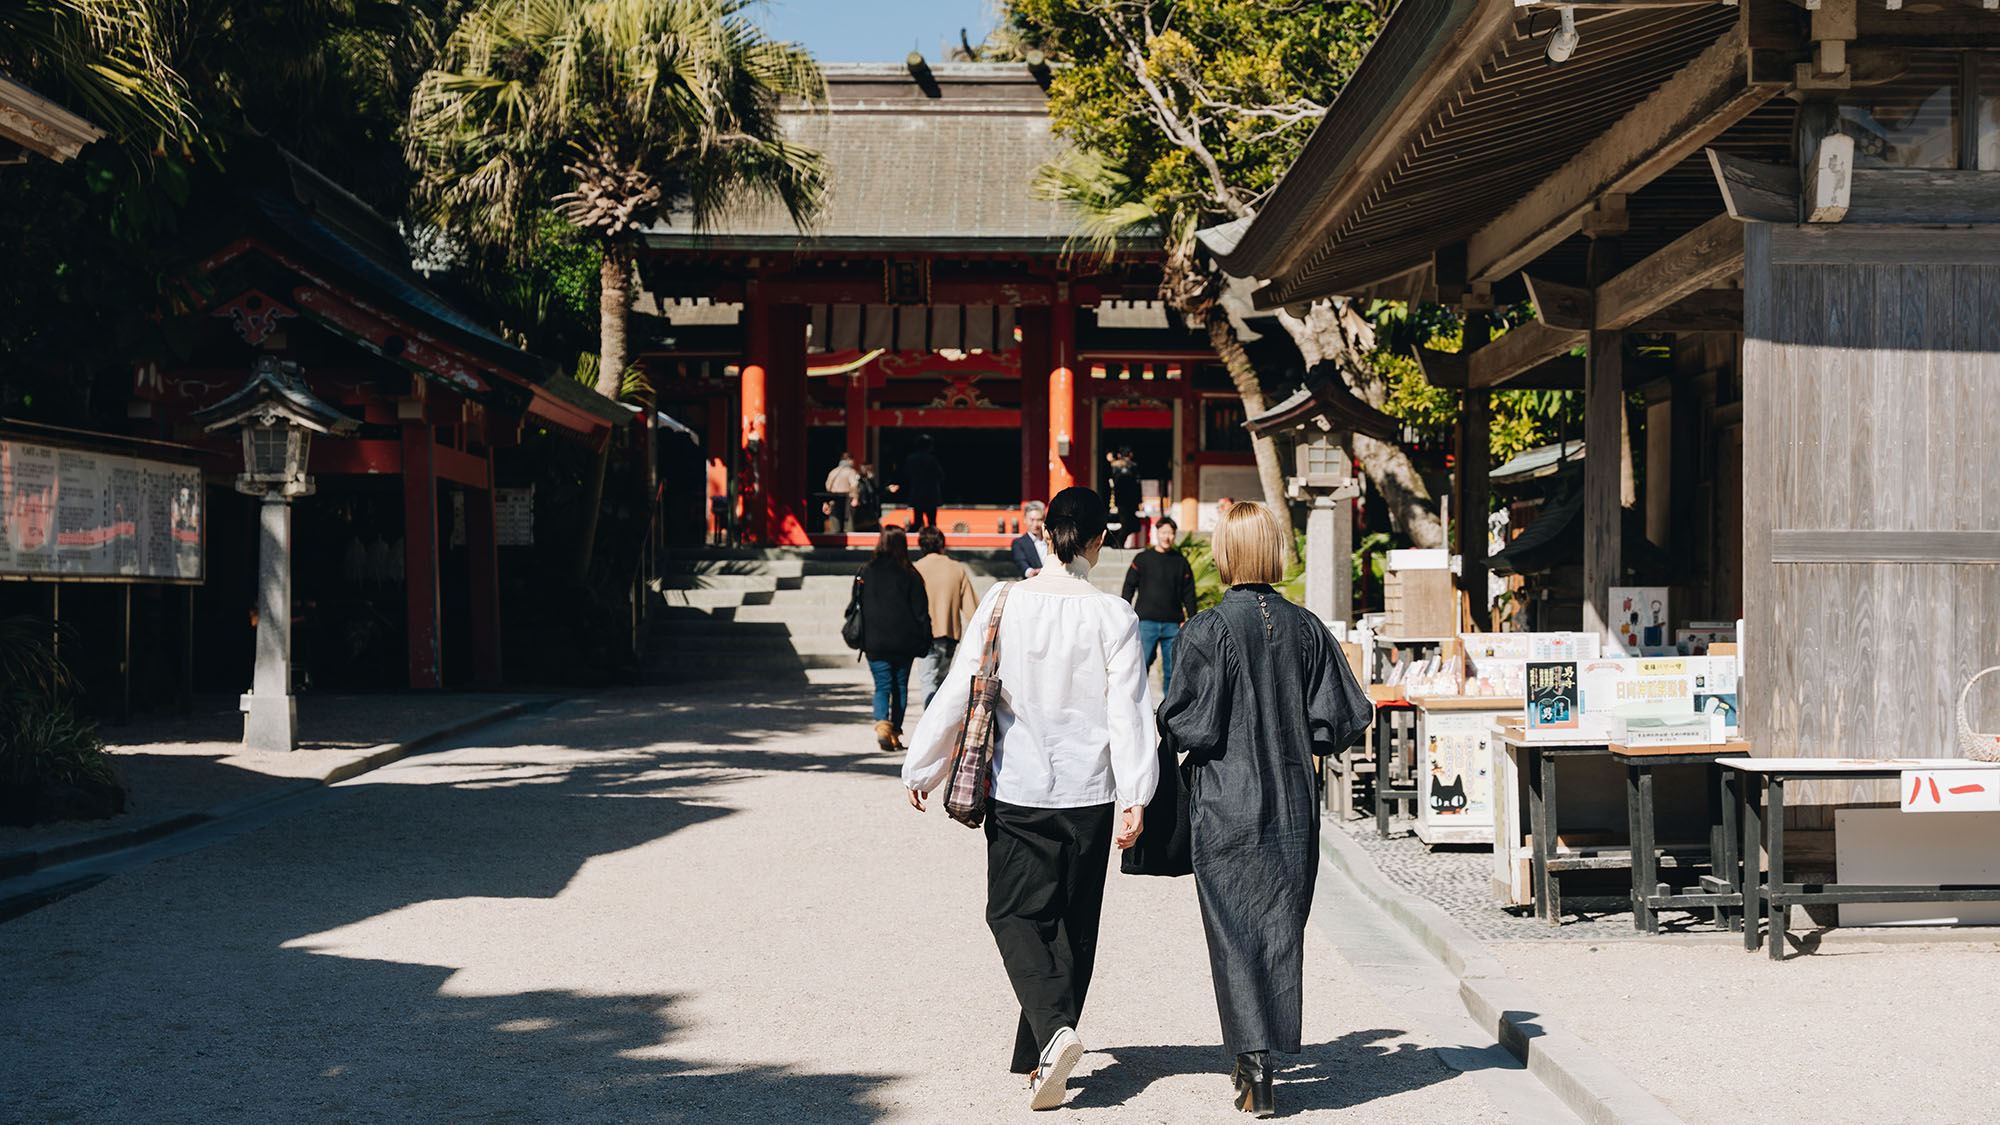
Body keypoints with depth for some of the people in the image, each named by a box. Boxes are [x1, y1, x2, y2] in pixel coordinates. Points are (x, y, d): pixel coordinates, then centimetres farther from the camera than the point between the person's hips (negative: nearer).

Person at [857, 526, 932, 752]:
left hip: (875, 642, 0)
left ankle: (882, 723, -21)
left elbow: (857, 609, 4)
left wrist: (861, 641, 13)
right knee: (900, 686, 12)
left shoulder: (866, 573, -3)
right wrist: (924, 642, 4)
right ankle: (895, 733, 13)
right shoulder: (910, 576, -6)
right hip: (904, 643, 0)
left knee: (882, 686, 4)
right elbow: (921, 612, -4)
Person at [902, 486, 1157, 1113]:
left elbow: (957, 693, -2)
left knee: (1015, 915, 8)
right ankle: (1038, 1058, 17)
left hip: (1016, 792, 0)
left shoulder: (1003, 603, -6)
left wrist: (920, 770, 8)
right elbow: (1128, 711, -10)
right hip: (1089, 793, 0)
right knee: (1074, 924, 13)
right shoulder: (1113, 616, -8)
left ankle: (1053, 1028, -16)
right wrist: (1136, 796, -7)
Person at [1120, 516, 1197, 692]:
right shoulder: (1142, 559, 6)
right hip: (1146, 623, -2)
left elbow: (1189, 594, 14)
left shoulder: (1181, 562, 10)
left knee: (1172, 669, 1)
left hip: (1172, 625, 2)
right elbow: (1129, 588, 8)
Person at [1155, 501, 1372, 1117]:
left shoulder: (1208, 631, -13)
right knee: (1280, 928, 13)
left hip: (1225, 808, -4)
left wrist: (1165, 726, 5)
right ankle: (1263, 1058, 21)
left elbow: (1190, 726, -16)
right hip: (1292, 807, 4)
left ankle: (1255, 1068, -6)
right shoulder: (1306, 629, 0)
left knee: (1235, 934, 1)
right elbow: (1341, 723, 1)